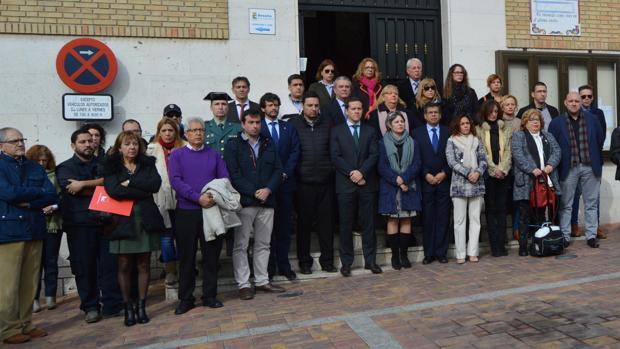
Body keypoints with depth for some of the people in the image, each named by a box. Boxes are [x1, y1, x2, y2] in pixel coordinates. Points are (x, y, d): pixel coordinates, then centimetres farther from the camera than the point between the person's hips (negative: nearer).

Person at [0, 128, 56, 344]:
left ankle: (25, 325, 19)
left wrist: (27, 203, -11)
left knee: (29, 283, 9)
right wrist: (39, 192, -4)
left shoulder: (35, 168, 15)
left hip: (34, 230, 5)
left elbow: (52, 196, 4)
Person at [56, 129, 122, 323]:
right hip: (79, 224, -1)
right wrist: (102, 185, -5)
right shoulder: (65, 167, 9)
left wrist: (84, 184, -12)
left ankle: (112, 305, 5)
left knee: (110, 263, -1)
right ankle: (90, 307, 13)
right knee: (84, 266, 2)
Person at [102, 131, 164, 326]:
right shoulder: (111, 166, 5)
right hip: (122, 220, -1)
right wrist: (143, 191, -12)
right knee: (124, 265, 2)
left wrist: (130, 182, -11)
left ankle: (141, 306, 15)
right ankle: (128, 307, 14)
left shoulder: (147, 164, 11)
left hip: (145, 219, 2)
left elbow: (156, 184, -8)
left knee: (143, 264, 5)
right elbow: (114, 191, -13)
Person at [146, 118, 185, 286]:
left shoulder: (184, 148, 6)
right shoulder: (152, 149, 5)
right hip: (161, 199, 0)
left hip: (180, 198, 0)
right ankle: (170, 271, 17)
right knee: (166, 236, 5)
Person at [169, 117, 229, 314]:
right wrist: (198, 198, -19)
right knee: (186, 257, 6)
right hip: (186, 212, -1)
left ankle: (209, 296, 19)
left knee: (211, 254, 6)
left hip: (211, 210, 2)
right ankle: (185, 299, 18)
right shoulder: (177, 155, 4)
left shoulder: (214, 155, 11)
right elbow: (175, 181, -9)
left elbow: (224, 178, 3)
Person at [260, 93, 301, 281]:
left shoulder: (288, 128, 14)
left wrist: (285, 173, -6)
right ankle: (268, 266, 11)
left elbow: (295, 151, 6)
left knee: (284, 225, 6)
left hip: (285, 182, 3)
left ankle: (284, 265, 13)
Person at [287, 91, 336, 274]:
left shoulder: (326, 124, 9)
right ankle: (304, 262, 18)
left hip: (325, 180, 3)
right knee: (304, 222, 6)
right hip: (304, 181, -2)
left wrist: (332, 169, 4)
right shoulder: (293, 123, 1)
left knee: (326, 221, 8)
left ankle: (327, 260, 20)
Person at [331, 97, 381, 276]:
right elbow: (335, 157, -2)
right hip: (345, 184, -2)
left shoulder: (370, 131, 13)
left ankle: (370, 260, 15)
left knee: (368, 223, 6)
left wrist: (362, 172, -12)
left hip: (367, 184, 2)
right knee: (346, 225, 3)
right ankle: (346, 262, 12)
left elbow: (374, 155, 2)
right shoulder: (337, 131, 7)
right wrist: (351, 173, -11)